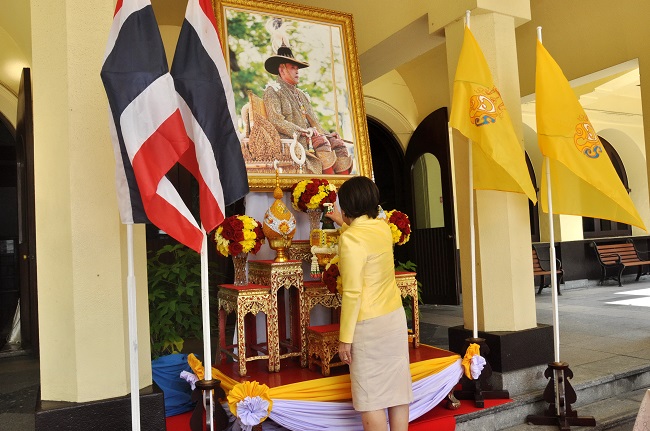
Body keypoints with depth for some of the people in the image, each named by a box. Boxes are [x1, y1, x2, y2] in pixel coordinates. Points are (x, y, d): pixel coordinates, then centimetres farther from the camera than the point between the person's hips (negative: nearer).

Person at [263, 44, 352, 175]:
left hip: (307, 137, 8)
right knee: (321, 141, -29)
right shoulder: (273, 90, 1)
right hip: (289, 139, -8)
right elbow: (276, 121, -13)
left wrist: (326, 134, 5)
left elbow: (313, 121, 23)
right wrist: (302, 131, -17)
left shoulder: (301, 94, 27)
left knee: (339, 144, -12)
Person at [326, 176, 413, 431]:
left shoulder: (350, 239, -18)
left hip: (370, 325, -7)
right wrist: (344, 224, 41)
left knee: (371, 397, 5)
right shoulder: (383, 227, 3)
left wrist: (345, 338, -12)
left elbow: (352, 293, -20)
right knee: (398, 390, 15)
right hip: (395, 316, 8)